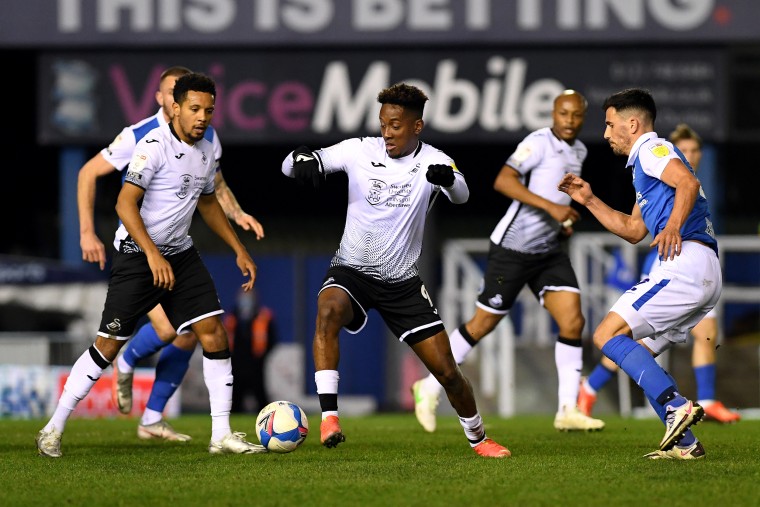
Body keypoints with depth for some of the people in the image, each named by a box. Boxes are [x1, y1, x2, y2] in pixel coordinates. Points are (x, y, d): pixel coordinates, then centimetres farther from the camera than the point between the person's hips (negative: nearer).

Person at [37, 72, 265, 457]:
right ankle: (54, 429, 7)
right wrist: (152, 255, -29)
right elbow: (125, 203, -22)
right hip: (137, 254, -7)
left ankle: (221, 435, -1)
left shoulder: (206, 151, 7)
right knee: (109, 344, -5)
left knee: (214, 333, -5)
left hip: (180, 254, 7)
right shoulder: (154, 145, -17)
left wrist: (239, 250, 21)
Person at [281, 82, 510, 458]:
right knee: (328, 310, -37)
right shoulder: (359, 150, -8)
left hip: (402, 282, 1)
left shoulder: (432, 162, -9)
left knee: (447, 371, 0)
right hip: (352, 271, -1)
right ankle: (328, 416, -37)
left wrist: (448, 178, -53)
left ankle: (477, 437, 29)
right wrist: (302, 159, -34)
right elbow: (290, 165, -9)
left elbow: (460, 196, -30)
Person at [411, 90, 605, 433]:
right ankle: (430, 388, 18)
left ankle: (567, 410, -6)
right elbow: (503, 181, -27)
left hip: (549, 251, 7)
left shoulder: (579, 151, 11)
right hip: (513, 248, -7)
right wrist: (551, 207, -31)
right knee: (484, 323, 1)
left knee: (573, 322, -7)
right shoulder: (540, 142, -15)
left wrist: (564, 219, 11)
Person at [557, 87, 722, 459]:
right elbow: (633, 230, 37)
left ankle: (677, 407, -25)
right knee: (636, 355, 12)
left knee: (608, 335, -13)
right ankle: (684, 443, 3)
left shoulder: (652, 149, 0)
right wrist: (589, 201, 32)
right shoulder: (645, 164, 30)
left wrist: (673, 226, -33)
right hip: (704, 275, 10)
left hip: (686, 262, -10)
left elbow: (688, 183, -20)